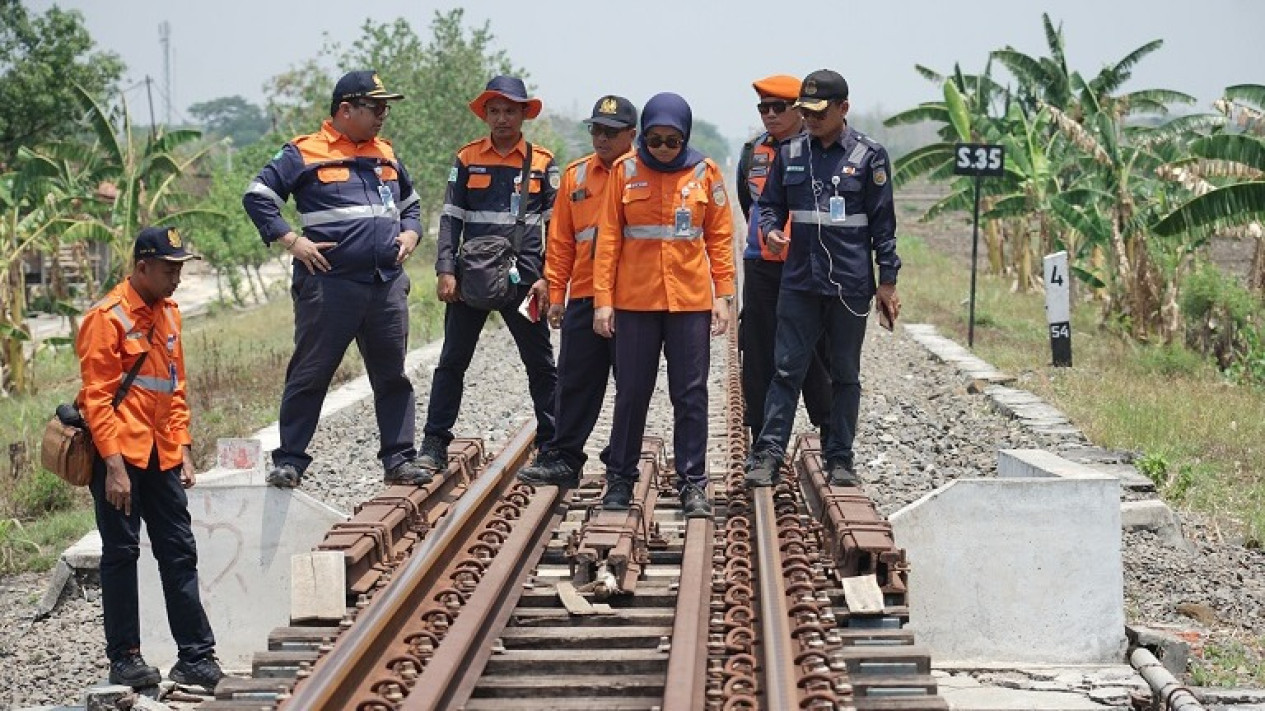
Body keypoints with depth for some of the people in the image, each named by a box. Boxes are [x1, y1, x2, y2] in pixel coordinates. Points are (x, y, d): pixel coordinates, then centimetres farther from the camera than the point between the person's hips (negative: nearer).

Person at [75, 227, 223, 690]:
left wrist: (183, 452, 12)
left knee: (179, 552, 6)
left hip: (160, 456, 7)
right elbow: (97, 398, -14)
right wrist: (113, 465, -19)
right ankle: (124, 659, 11)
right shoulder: (107, 318, -11)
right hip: (119, 456, -7)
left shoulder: (168, 313, 11)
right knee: (121, 554, 2)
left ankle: (195, 657, 10)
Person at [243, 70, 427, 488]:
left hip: (388, 285, 5)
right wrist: (292, 241, -11)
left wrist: (410, 234, 11)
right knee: (309, 376, 0)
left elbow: (410, 203, 30)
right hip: (329, 285, -5)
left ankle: (398, 460, 16)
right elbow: (257, 197, -3)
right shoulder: (303, 154, -2)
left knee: (393, 377, 8)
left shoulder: (385, 155, 16)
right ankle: (289, 461, 7)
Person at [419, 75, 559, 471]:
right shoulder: (468, 159, 6)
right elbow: (450, 218, 5)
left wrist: (547, 277, -5)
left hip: (523, 278, 0)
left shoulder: (542, 162, 4)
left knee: (540, 364, 5)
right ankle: (435, 444, 7)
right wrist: (446, 270, -6)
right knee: (452, 361, 2)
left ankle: (551, 445, 15)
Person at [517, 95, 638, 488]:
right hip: (583, 295, 4)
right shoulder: (575, 175, 10)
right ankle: (564, 458, 12)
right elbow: (560, 240, 12)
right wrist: (556, 293, 8)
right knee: (576, 380, 6)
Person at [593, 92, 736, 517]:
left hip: (690, 300, 0)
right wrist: (602, 299, -4)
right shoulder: (625, 172, 1)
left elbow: (720, 237, 5)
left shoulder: (705, 172, 2)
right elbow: (608, 238, 1)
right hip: (635, 300, 0)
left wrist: (724, 295, -1)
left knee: (691, 395, 2)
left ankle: (693, 484, 9)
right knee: (631, 392, 6)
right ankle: (620, 479, 18)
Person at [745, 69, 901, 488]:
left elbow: (883, 223, 0)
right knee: (787, 370, -1)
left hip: (850, 285, -2)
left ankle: (840, 457, 17)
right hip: (798, 281, 2)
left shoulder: (868, 155, -2)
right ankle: (768, 453, -1)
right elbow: (770, 204, 14)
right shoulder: (789, 154, 7)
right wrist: (770, 230, -9)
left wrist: (887, 281, -2)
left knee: (845, 374, 9)